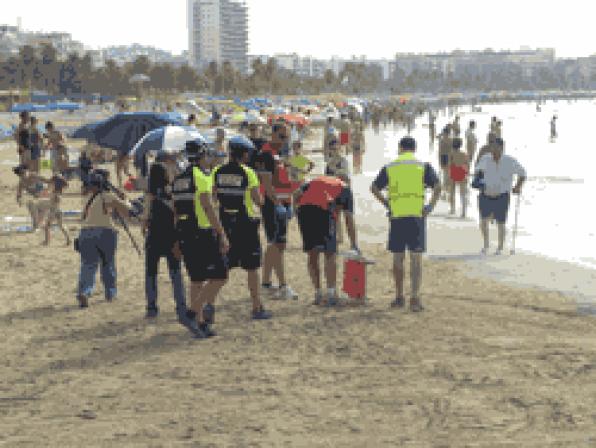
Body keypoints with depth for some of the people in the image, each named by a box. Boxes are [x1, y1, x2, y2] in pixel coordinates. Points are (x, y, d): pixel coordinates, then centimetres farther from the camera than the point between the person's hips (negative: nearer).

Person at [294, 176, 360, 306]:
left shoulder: (316, 180, 35)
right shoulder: (345, 189, 25)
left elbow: (297, 195, 17)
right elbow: (349, 220, 17)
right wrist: (354, 245, 18)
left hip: (303, 209, 3)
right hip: (324, 212, -3)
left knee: (312, 255, 14)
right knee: (330, 254, 8)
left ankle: (317, 293, 18)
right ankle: (331, 293, 4)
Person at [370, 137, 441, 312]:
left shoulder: (390, 167, 9)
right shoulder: (423, 166, 4)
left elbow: (374, 188, 5)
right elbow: (437, 187, -8)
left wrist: (387, 204, 10)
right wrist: (431, 206, -1)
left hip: (397, 216, 1)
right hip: (417, 215, -1)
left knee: (398, 258, 11)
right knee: (416, 258, 0)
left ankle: (399, 297, 18)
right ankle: (415, 298, -7)